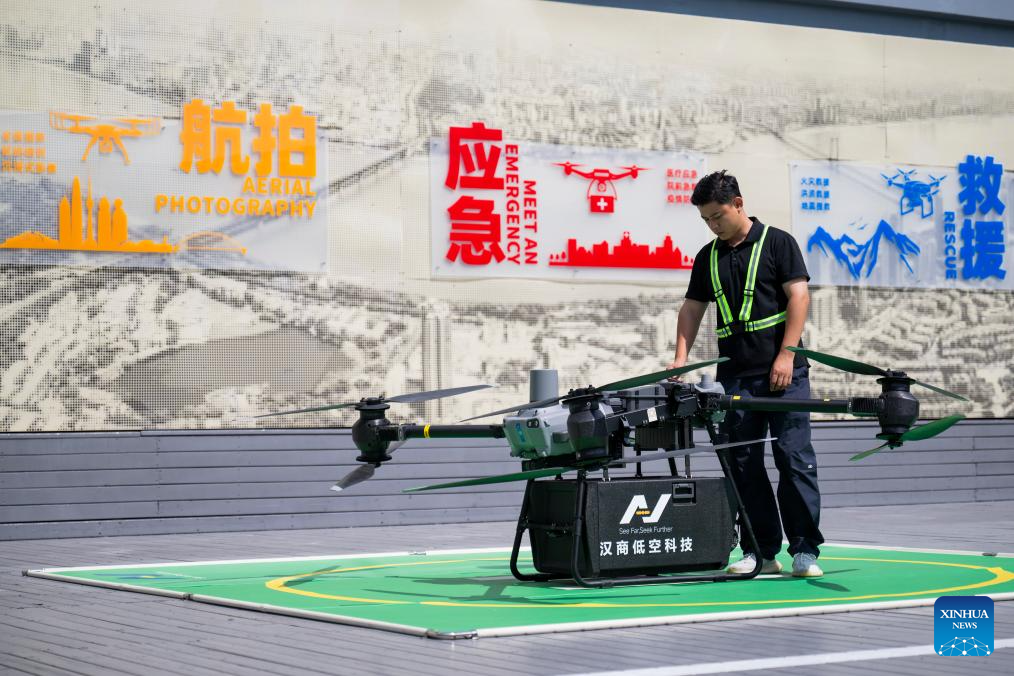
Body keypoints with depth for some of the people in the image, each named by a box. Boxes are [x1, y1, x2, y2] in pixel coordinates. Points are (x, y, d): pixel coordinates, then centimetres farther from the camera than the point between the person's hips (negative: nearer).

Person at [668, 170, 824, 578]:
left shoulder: (777, 242, 1)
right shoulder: (707, 257, 15)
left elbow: (799, 296, -5)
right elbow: (692, 308, 17)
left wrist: (786, 354, -13)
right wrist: (681, 357, 4)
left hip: (782, 371, -5)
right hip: (735, 375, 5)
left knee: (794, 458, -7)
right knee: (744, 464, 4)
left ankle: (805, 549, -3)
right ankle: (762, 550, 9)